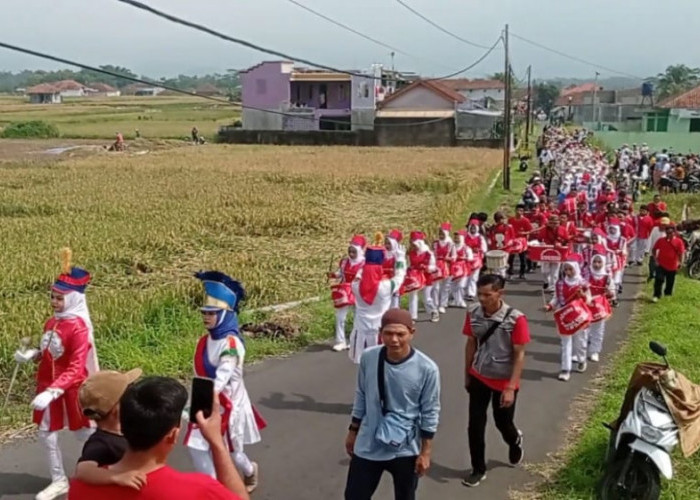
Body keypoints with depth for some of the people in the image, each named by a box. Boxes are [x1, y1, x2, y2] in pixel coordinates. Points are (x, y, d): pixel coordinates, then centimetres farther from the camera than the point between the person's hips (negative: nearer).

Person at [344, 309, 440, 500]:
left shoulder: (427, 368, -19)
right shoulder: (368, 358, -11)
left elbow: (430, 413, -9)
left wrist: (425, 452, -5)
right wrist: (353, 431, 12)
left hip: (405, 450, -2)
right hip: (368, 446, 2)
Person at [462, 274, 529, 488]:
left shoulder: (515, 319, -22)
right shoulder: (473, 313, -10)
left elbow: (519, 355, -17)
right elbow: (471, 344, 3)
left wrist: (511, 388, -19)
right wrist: (467, 375, 9)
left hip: (504, 382, -3)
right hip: (479, 378, 3)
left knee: (503, 423, 15)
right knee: (475, 425, 4)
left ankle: (515, 441, 50)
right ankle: (478, 469, 22)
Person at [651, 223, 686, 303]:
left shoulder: (679, 241, -8)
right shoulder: (661, 240, -3)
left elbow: (681, 253, -10)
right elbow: (654, 249, 8)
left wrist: (680, 263, -20)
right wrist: (655, 259, 0)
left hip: (672, 266, 0)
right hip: (661, 265, 0)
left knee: (670, 283, 14)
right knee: (659, 280, -11)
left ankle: (667, 295, 34)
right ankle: (656, 296, -5)